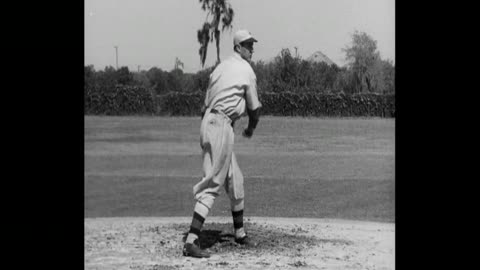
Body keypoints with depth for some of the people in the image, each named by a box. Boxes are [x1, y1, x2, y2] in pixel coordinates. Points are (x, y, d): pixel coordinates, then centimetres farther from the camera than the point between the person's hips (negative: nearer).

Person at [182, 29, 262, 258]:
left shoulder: (221, 66, 19)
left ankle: (240, 233, 33)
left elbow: (205, 105, 15)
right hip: (221, 125, -9)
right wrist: (250, 129, 21)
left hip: (208, 121, 9)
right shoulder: (246, 70, -4)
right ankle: (191, 241, -18)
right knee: (212, 184, -11)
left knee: (235, 180, 20)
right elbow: (254, 109, 2)